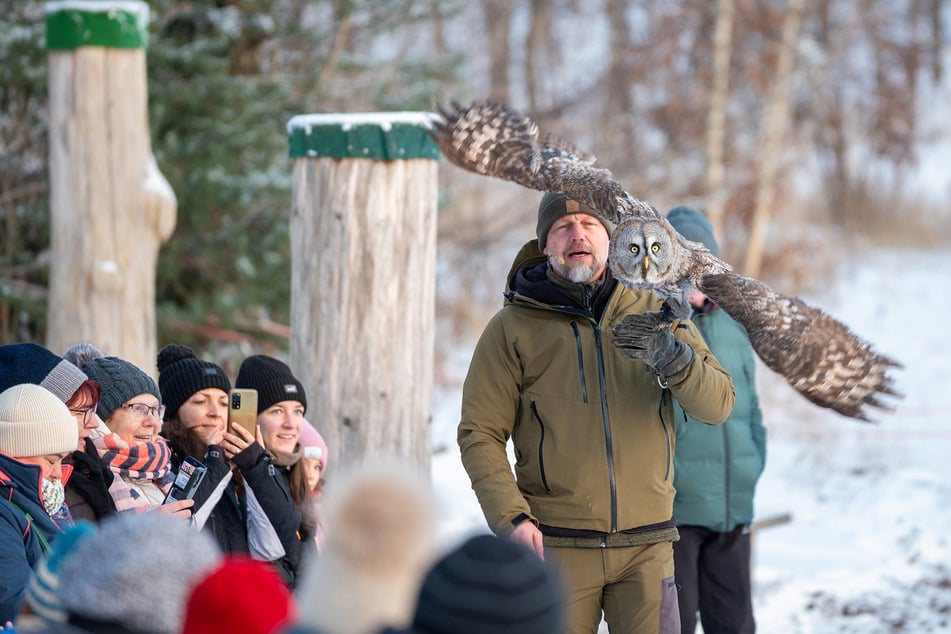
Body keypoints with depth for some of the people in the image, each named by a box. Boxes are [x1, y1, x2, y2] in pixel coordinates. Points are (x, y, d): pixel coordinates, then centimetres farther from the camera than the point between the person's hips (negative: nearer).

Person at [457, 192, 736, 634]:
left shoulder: (655, 314, 9)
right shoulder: (512, 328, 3)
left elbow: (718, 404, 2)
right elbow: (479, 435, 0)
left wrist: (672, 358, -18)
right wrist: (510, 517, -13)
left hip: (645, 547, 1)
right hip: (555, 547, -1)